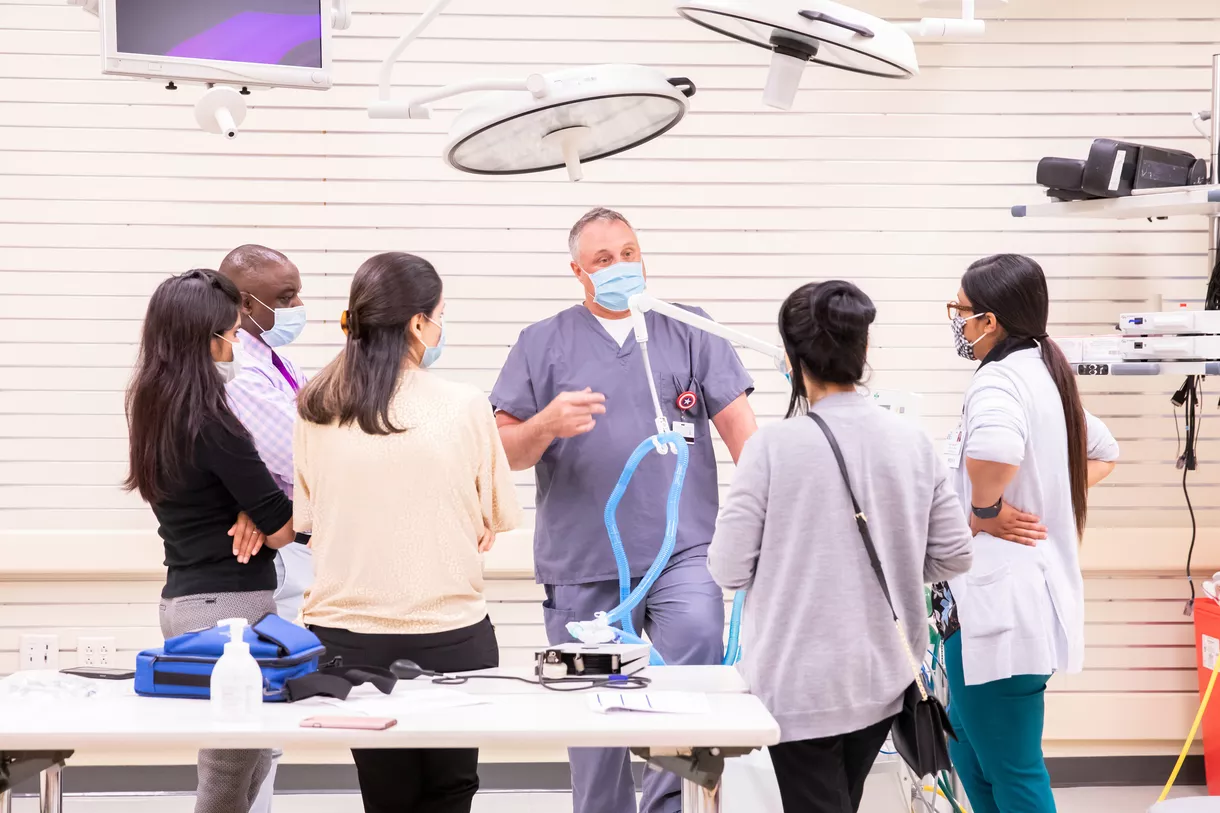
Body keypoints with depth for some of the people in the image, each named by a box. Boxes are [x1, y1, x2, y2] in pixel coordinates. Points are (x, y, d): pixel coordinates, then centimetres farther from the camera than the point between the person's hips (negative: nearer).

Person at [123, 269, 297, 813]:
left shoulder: (152, 411, 8)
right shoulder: (210, 423, -17)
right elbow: (283, 528, -14)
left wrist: (250, 513, 2)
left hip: (182, 599, 9)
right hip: (231, 604, -9)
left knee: (250, 762, 15)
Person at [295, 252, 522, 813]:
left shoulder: (315, 410, -2)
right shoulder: (464, 408, -9)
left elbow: (308, 518, 9)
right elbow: (494, 519, 2)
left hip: (346, 634, 2)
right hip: (449, 634, -2)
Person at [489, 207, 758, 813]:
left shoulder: (690, 331, 13)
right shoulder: (542, 344, 11)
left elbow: (738, 424, 8)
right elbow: (504, 452, 7)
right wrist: (547, 424, -14)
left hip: (683, 551, -1)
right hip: (583, 562, 1)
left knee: (698, 657, -22)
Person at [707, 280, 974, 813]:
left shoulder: (773, 446, -15)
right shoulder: (910, 441, -3)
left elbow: (729, 569, -11)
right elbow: (953, 556, 2)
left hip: (803, 685, -5)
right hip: (883, 679, 5)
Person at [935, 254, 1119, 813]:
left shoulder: (998, 380, -18)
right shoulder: (1048, 376, 13)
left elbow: (993, 448, -41)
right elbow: (1103, 453, 29)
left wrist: (985, 510, -21)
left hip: (996, 601, -11)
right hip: (1036, 590, 11)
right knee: (969, 749, 22)